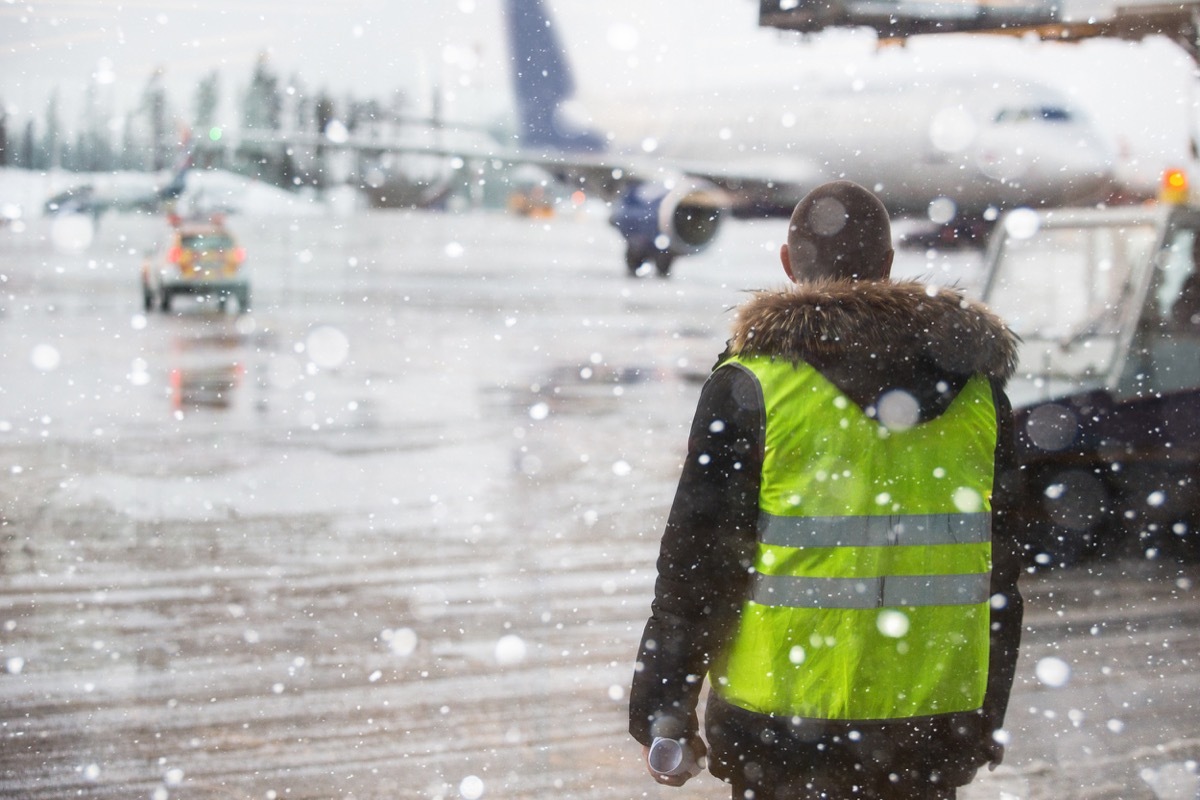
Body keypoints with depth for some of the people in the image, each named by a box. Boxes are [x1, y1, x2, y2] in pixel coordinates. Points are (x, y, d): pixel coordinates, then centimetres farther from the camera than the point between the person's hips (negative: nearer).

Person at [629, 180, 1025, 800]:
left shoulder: (753, 382, -7)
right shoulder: (975, 383, 5)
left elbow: (698, 558, -8)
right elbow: (1003, 564, 8)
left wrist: (663, 708, 0)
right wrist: (987, 713, 17)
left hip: (784, 725, -3)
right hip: (934, 723, 3)